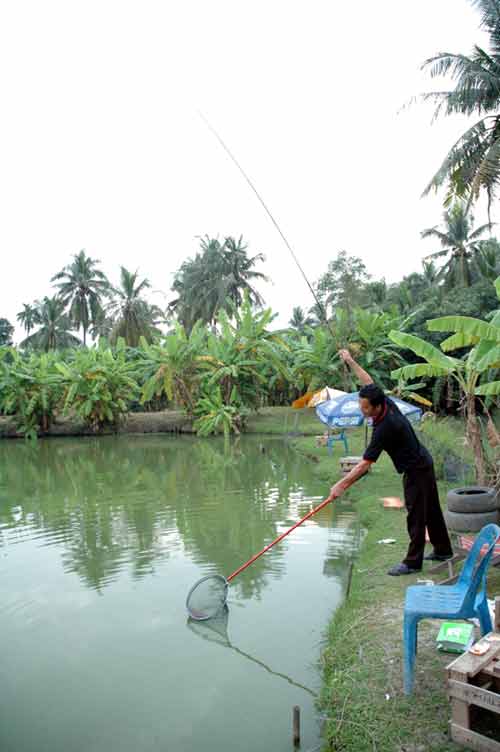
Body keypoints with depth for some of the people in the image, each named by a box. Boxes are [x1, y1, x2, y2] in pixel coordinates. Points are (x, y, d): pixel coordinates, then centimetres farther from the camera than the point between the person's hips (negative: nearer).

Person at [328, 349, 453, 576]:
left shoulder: (385, 428, -31)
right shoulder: (387, 403, -9)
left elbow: (364, 464, -30)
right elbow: (369, 381, 9)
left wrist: (341, 485, -27)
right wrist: (350, 361, 10)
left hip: (415, 471, -9)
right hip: (423, 463, 9)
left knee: (416, 515, 0)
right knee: (431, 510, 20)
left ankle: (413, 561, 11)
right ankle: (443, 550, 34)